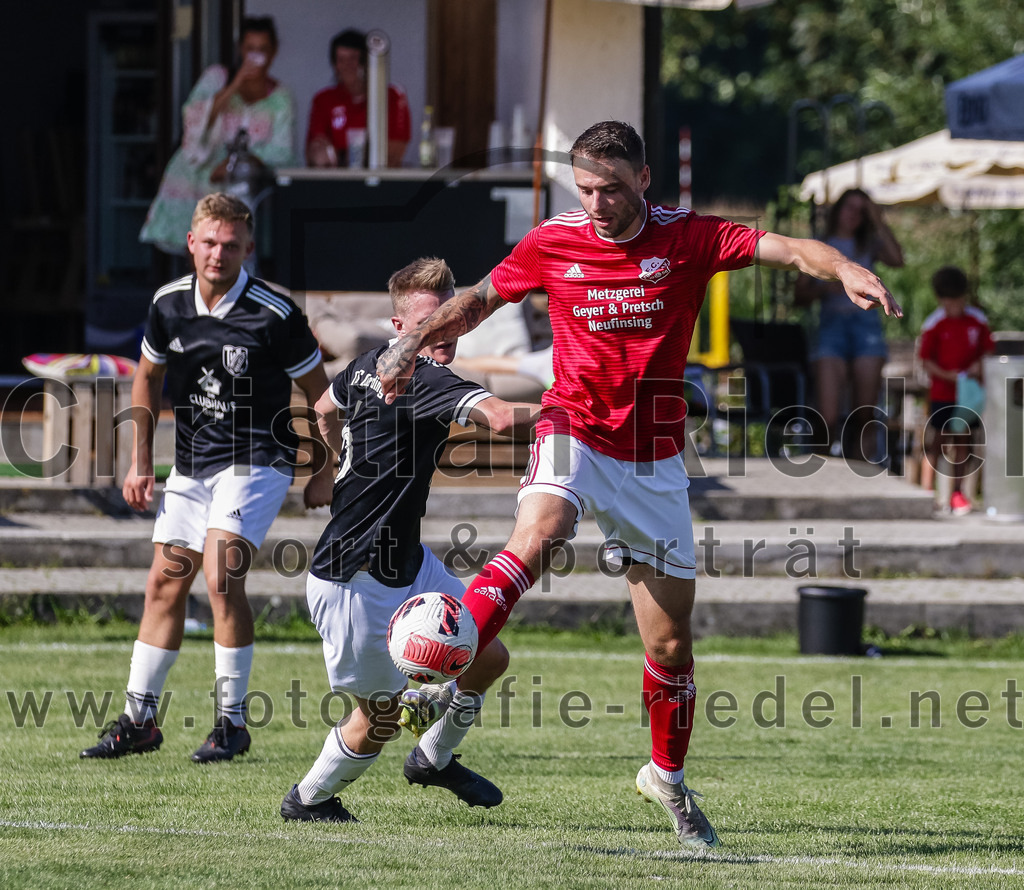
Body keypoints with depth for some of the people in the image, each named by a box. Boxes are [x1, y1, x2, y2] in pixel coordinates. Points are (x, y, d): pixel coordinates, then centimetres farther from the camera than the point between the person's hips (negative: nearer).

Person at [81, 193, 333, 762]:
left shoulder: (274, 314, -16)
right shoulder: (170, 304, -2)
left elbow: (319, 391, -4)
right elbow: (148, 378, 15)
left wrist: (326, 473, -3)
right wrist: (141, 461, 11)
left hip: (258, 459, -6)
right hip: (191, 462, 6)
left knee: (222, 576, -21)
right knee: (166, 583, 7)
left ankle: (233, 721, -11)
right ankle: (140, 720, 17)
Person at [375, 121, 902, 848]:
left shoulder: (686, 238, -6)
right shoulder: (553, 243, -2)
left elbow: (787, 250, -16)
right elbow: (481, 299, 16)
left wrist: (846, 270, -35)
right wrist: (412, 345, 6)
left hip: (653, 459, 1)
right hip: (575, 433, -1)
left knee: (671, 644, 6)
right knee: (537, 536, -35)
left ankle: (668, 777, 28)